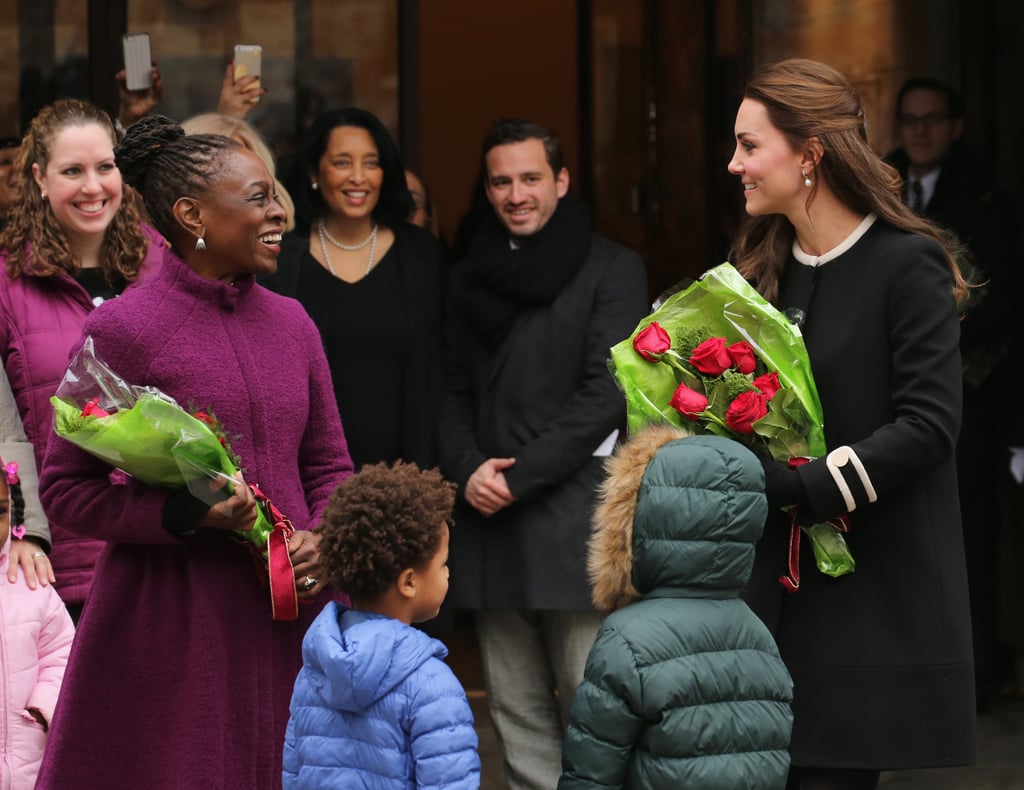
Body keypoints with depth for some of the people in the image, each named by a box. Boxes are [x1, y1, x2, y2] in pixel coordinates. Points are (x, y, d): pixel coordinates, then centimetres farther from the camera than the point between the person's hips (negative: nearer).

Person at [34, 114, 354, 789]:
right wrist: (186, 515, -20)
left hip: (291, 614, 6)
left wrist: (321, 541, -3)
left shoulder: (291, 322, 11)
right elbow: (64, 487, -7)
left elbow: (329, 465, 18)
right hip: (173, 622, -5)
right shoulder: (123, 327, -8)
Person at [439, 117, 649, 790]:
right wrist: (467, 470, -3)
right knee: (517, 716, 7)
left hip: (573, 519, -5)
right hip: (491, 523, 5)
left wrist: (517, 478, -11)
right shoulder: (472, 278, 18)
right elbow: (456, 393, 17)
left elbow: (606, 394, -7)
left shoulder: (613, 269, 0)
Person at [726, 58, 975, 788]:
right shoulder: (761, 263, 12)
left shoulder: (908, 264, -9)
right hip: (773, 576, 6)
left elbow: (930, 422, -15)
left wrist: (801, 488, -20)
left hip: (875, 593, -6)